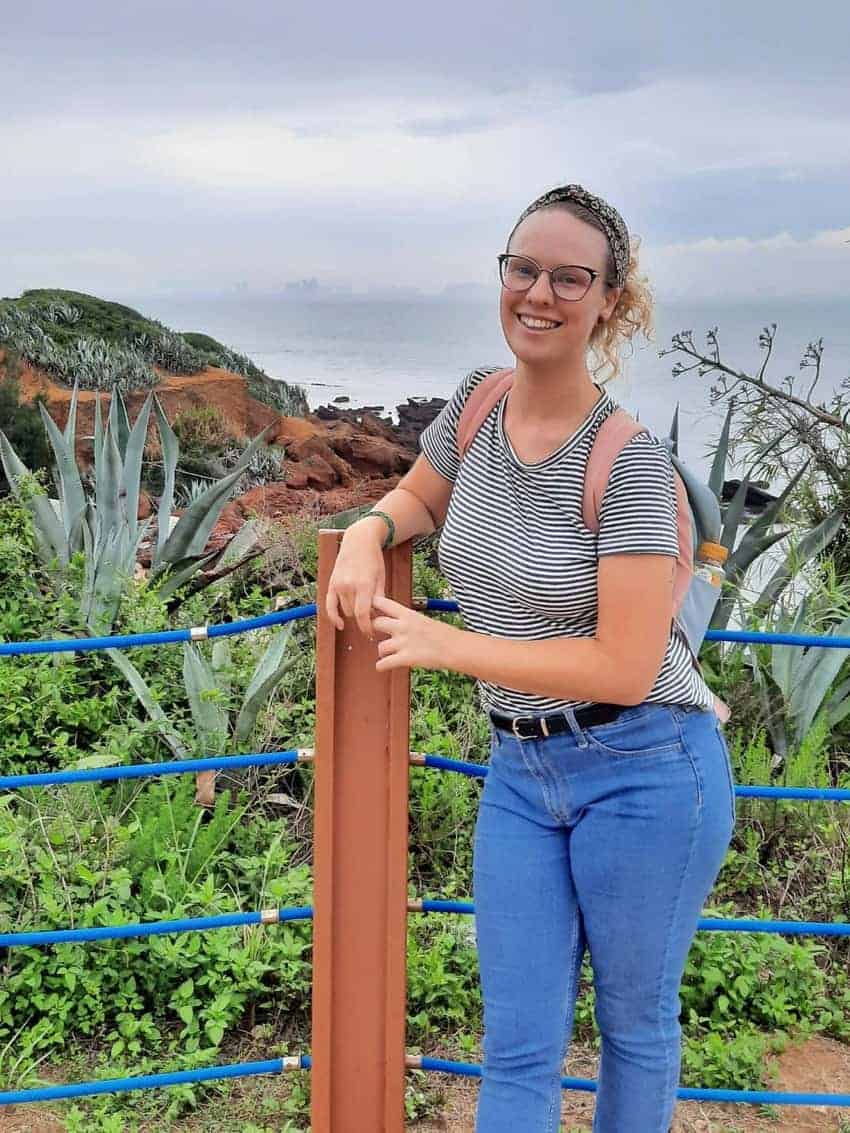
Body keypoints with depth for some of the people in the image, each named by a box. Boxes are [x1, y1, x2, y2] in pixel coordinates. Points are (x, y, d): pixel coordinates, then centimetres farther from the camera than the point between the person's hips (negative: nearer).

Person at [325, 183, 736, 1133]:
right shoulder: (477, 401, -1)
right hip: (519, 772, 5)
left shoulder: (630, 460, -19)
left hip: (643, 768, -5)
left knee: (635, 1023, 16)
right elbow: (419, 495, 20)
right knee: (517, 1046, 10)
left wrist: (449, 646, -20)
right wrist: (368, 532, -4)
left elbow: (625, 668, -21)